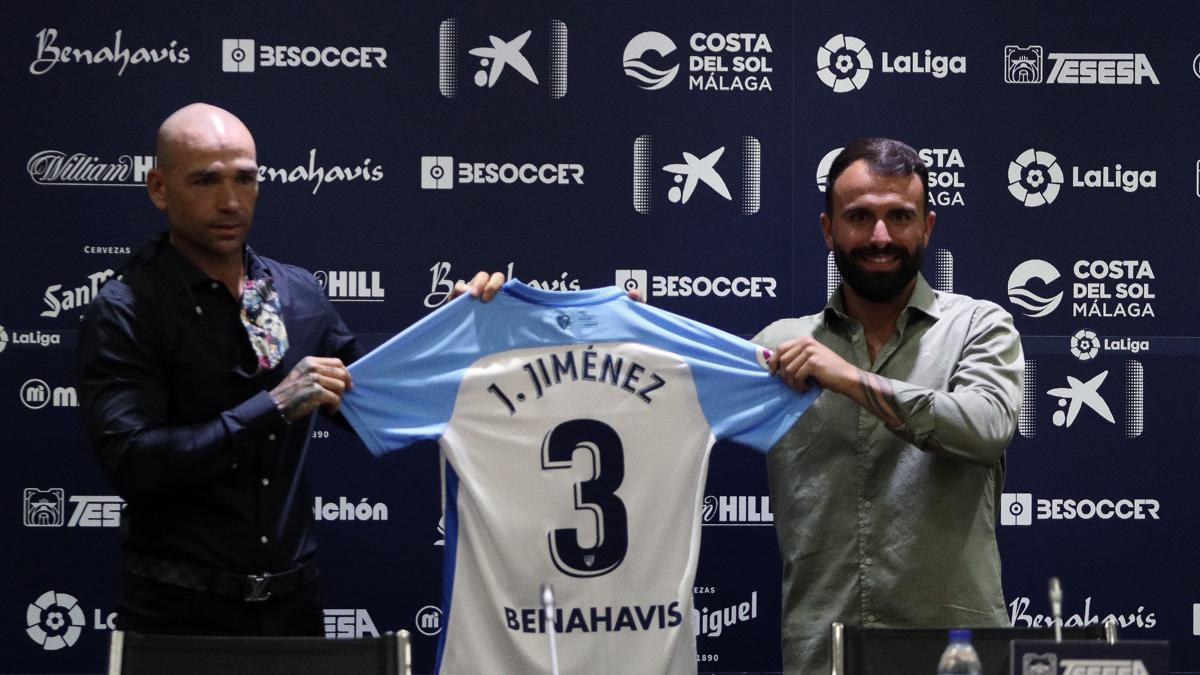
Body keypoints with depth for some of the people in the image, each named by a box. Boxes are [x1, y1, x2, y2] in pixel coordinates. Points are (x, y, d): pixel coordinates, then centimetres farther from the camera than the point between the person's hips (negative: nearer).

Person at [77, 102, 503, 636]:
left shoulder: (298, 293, 5)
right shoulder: (123, 312, -10)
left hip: (293, 603, 5)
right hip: (178, 611, -5)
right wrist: (274, 407, -24)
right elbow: (130, 462, -21)